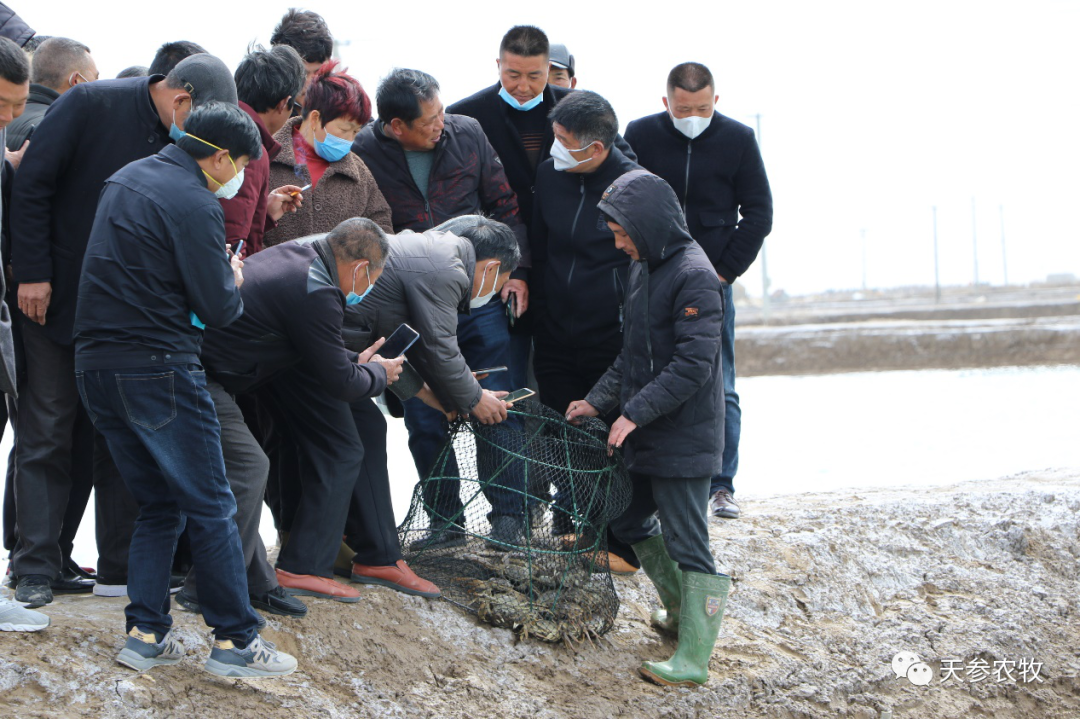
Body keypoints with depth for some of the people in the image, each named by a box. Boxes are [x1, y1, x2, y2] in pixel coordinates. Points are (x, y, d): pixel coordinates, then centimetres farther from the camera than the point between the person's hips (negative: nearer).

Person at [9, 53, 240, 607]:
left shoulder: (183, 145, 2)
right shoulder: (90, 106, -13)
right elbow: (32, 186, -12)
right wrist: (32, 273, -15)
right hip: (56, 301, -5)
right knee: (46, 436, 0)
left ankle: (120, 568, 11)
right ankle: (35, 572, 4)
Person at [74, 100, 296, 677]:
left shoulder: (126, 179, 15)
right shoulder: (194, 202, -13)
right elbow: (217, 309, -13)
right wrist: (234, 280, 9)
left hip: (95, 364, 9)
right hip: (157, 366, -8)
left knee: (157, 505, 16)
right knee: (211, 508, -1)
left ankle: (145, 634, 13)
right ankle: (234, 641, 1)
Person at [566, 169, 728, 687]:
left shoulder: (693, 276, -17)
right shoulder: (642, 269, 11)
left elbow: (693, 364, -23)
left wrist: (634, 413, -22)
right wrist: (599, 401, 10)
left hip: (684, 439, -10)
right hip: (644, 437, 10)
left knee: (686, 542, -8)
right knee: (629, 522, 19)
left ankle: (693, 659, -6)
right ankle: (683, 610, 36)